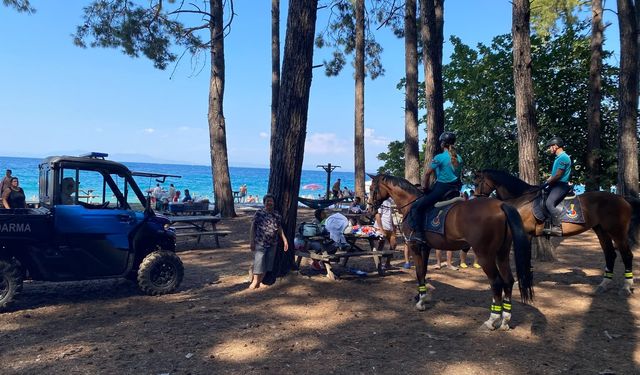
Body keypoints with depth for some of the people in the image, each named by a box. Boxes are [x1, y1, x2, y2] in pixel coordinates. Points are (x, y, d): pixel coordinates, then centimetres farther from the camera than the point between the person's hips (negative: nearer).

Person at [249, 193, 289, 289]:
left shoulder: (277, 215, 7)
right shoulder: (259, 213, -4)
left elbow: (280, 229, 14)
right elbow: (252, 227, -4)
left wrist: (285, 240, 8)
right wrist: (252, 241, -10)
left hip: (272, 244, 4)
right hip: (260, 243, -4)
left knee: (268, 263, 8)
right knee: (259, 262, -4)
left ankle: (260, 281, 20)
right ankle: (255, 280, 9)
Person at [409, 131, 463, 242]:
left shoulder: (440, 157, -10)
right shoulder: (459, 158, 10)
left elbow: (427, 173, -9)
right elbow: (458, 174, 18)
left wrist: (424, 187, 3)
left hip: (441, 188, -7)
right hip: (455, 189, 8)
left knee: (416, 207, -3)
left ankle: (418, 233, -11)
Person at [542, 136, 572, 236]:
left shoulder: (563, 157, -13)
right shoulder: (558, 158, 19)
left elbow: (558, 175, -18)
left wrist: (546, 183, -10)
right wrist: (545, 182, 10)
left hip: (561, 185, -11)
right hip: (555, 185, 11)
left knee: (549, 203, -26)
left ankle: (557, 228, -27)